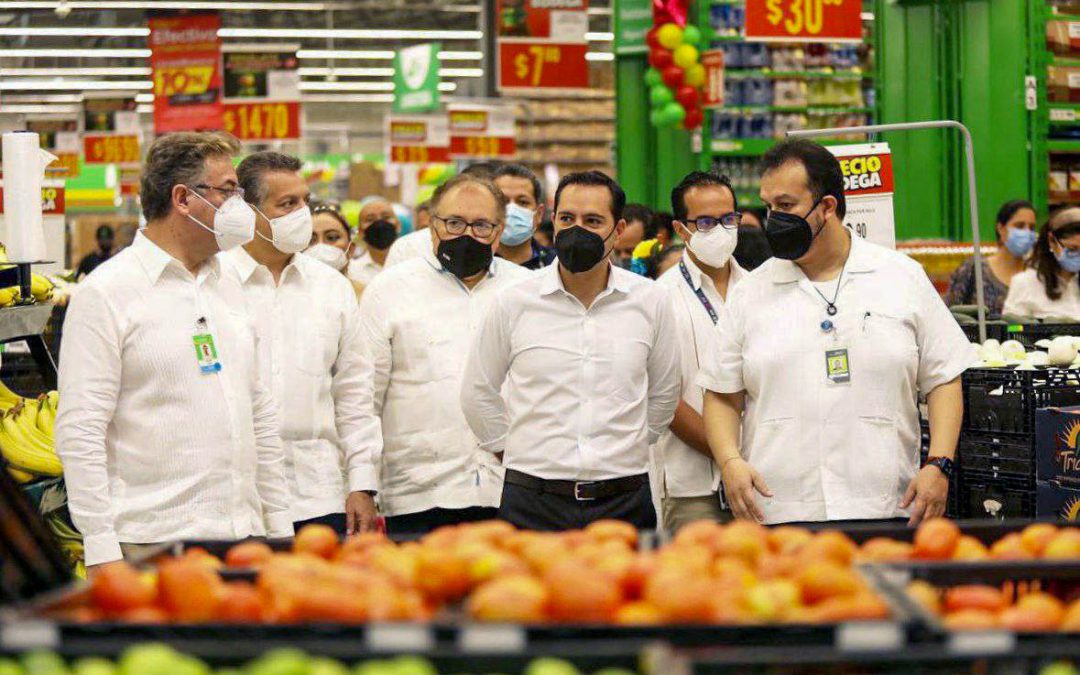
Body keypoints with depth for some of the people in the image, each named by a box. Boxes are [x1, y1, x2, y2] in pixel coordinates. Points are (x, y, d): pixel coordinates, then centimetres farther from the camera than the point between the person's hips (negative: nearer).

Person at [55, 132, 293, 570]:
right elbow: (79, 432, -10)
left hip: (244, 535, 6)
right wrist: (101, 550, -15)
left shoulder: (229, 289, 17)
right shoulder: (106, 293, -5)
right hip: (154, 545, -6)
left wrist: (279, 525, 16)